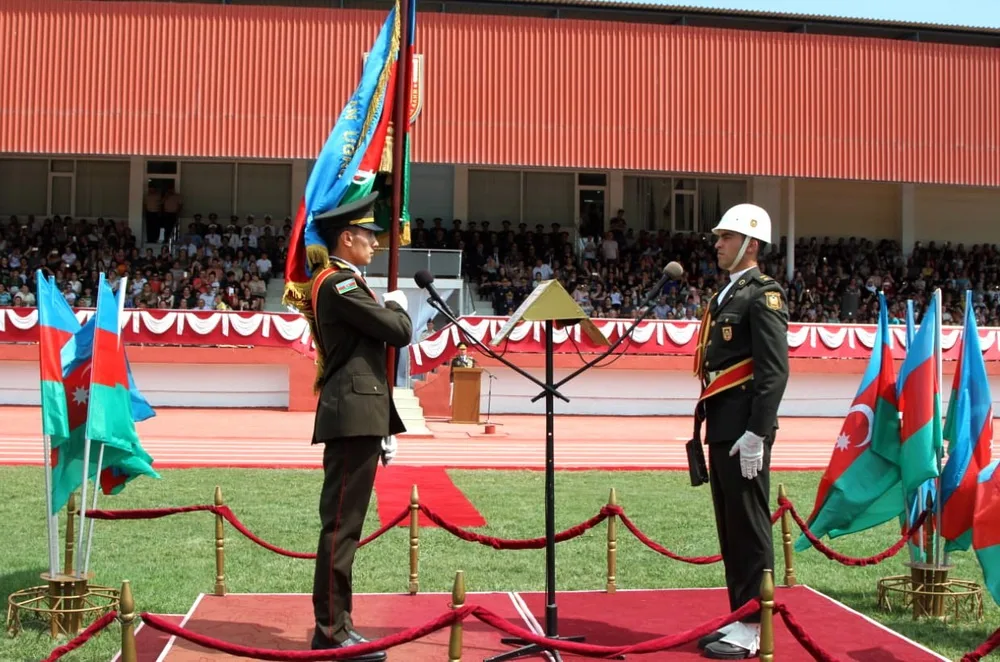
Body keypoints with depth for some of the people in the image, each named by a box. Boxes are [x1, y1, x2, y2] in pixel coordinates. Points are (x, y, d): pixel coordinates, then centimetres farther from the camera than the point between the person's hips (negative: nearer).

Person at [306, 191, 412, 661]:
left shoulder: (342, 282, 22)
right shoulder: (339, 282, -11)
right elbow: (399, 332, -17)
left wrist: (383, 426, 21)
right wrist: (397, 304, 7)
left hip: (356, 418, 10)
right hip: (353, 418, -10)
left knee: (344, 524, 12)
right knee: (341, 524, -7)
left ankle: (332, 624, 19)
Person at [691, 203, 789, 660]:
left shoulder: (763, 296, -10)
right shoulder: (725, 296, 19)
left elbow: (774, 370, -17)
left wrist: (756, 433, -21)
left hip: (744, 428, -10)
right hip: (721, 428, 10)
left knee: (748, 525, -3)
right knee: (729, 524, 14)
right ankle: (738, 617, 23)